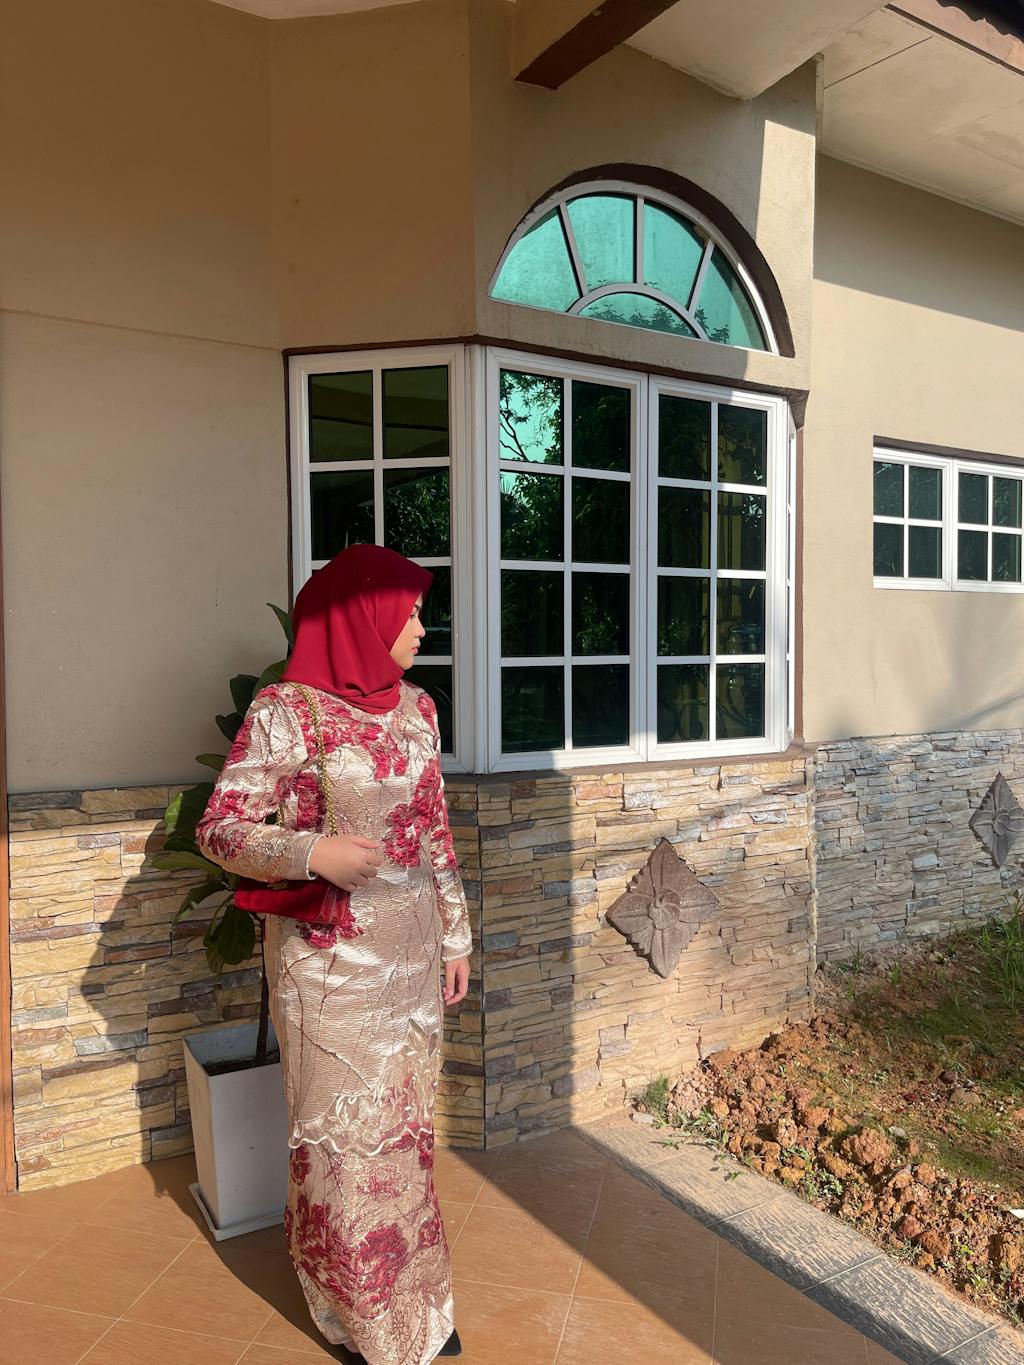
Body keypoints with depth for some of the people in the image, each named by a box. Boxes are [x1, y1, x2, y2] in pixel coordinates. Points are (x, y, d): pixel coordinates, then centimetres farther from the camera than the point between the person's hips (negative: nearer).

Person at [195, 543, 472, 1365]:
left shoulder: (414, 707, 5)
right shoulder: (287, 710, -13)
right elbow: (220, 829, -11)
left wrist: (455, 934, 12)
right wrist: (313, 851, -27)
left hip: (412, 948, 6)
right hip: (330, 953, -5)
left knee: (407, 1122, 17)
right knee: (346, 1130, 8)